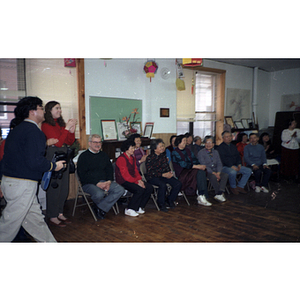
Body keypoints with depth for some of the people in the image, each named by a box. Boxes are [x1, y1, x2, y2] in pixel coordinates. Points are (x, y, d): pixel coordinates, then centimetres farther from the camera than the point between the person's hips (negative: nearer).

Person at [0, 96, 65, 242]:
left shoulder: (17, 129, 14)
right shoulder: (33, 131, -16)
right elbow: (35, 162, -24)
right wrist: (54, 166, -8)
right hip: (22, 185, -10)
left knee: (35, 218, 17)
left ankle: (49, 242, 29)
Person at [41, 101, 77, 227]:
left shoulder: (61, 123, 13)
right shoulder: (46, 125, -8)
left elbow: (70, 142, 11)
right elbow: (58, 142, -17)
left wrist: (72, 129, -4)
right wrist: (67, 128, -17)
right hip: (52, 154, -8)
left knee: (64, 186, 11)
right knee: (53, 186, -3)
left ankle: (59, 213, 24)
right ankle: (52, 217, 9)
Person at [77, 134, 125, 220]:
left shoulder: (104, 155, 19)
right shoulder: (84, 156, 0)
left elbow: (110, 170, 17)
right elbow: (82, 175, -9)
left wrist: (108, 182, -5)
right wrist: (97, 184, -18)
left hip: (104, 181, 5)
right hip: (89, 183, -5)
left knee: (120, 190, -18)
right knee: (99, 194, -36)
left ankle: (100, 208, -15)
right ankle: (101, 207, 1)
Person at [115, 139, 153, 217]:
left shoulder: (132, 157, 14)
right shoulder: (121, 159, -15)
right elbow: (125, 175, -19)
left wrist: (139, 179, -3)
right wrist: (137, 182, -21)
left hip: (133, 180, 9)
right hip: (123, 181, -9)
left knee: (149, 187, -9)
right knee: (140, 189, -29)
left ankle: (139, 207, 1)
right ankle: (129, 210, -15)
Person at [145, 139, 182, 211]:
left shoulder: (163, 155, 7)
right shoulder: (149, 158, -12)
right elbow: (150, 172, -14)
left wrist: (169, 173, -4)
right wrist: (163, 175, -20)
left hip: (164, 175, 6)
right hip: (152, 177, -6)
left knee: (178, 184, -15)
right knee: (162, 185, -36)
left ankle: (170, 200, 7)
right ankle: (161, 204, -12)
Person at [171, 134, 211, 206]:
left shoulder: (187, 150, 20)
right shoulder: (175, 153, -4)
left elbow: (194, 159, 12)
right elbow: (183, 164, -16)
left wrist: (200, 165, -10)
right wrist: (197, 166, -21)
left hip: (191, 170, 6)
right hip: (182, 173, -6)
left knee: (202, 172, -25)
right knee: (199, 173, -29)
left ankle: (201, 197, -28)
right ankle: (201, 196, -25)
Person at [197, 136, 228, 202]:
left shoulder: (215, 152, 16)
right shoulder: (201, 153, -1)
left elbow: (219, 164, 9)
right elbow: (204, 165, -12)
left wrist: (218, 173, -12)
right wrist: (213, 173, -22)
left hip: (215, 171, 5)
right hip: (206, 171, -5)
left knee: (225, 175, -23)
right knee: (213, 177, -35)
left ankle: (219, 194, -31)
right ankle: (221, 194, -20)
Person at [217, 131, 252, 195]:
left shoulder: (233, 146, 19)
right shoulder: (220, 147, -6)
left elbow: (238, 156, 19)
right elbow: (223, 159, -16)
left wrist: (239, 164, -1)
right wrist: (231, 166, -24)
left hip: (235, 166, 8)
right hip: (225, 166, -7)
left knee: (248, 171, -7)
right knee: (232, 172, -38)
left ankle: (240, 186, -3)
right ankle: (233, 187, -11)